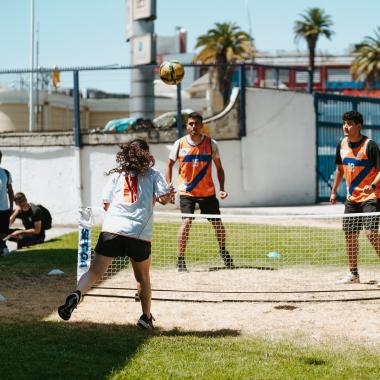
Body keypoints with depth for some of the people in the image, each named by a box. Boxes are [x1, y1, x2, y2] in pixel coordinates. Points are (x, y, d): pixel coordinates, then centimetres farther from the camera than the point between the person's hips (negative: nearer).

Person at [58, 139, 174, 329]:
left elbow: (106, 204, 13)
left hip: (112, 229, 1)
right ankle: (146, 317, 28)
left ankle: (76, 295, -30)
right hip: (140, 234, -1)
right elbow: (163, 198, 0)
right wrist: (169, 194, 23)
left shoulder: (116, 174, 16)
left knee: (94, 271, -2)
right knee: (143, 277, 20)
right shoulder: (153, 174, 11)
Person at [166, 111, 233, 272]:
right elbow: (169, 165, 8)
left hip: (208, 192, 2)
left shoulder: (211, 144, -3)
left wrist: (222, 188, -5)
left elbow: (219, 168, 5)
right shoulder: (179, 144, -4)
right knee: (187, 221, -19)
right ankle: (180, 259, -11)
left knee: (217, 223, 6)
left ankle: (223, 252, 33)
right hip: (186, 191, -2)